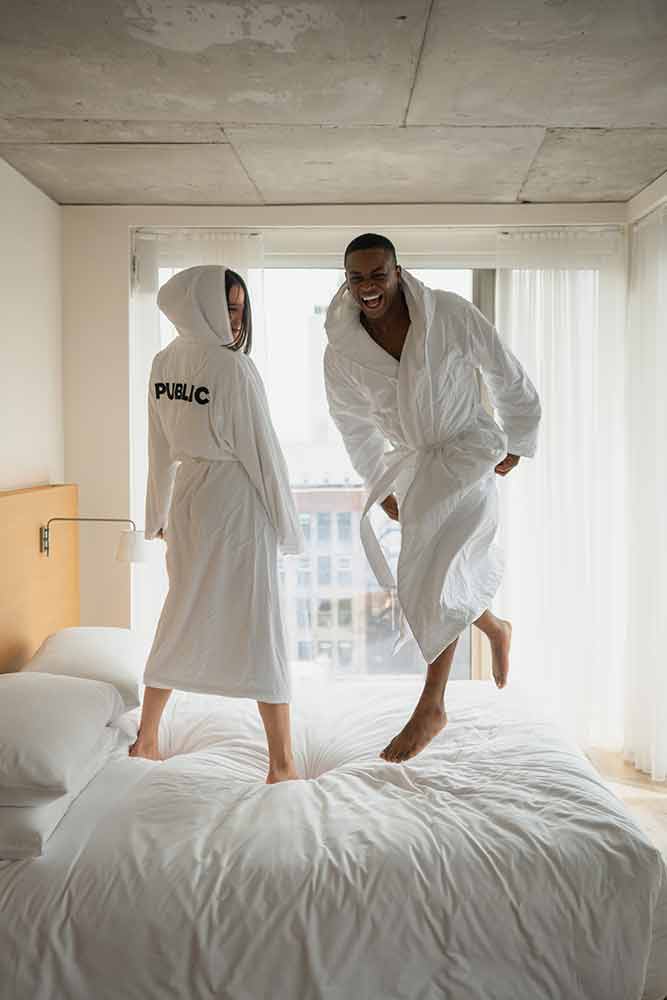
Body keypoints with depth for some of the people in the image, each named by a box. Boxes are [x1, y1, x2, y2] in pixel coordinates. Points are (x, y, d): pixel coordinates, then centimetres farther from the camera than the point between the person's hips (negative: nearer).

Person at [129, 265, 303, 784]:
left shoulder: (164, 363, 6)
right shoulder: (234, 366, -15)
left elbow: (160, 447, 13)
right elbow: (261, 449, -12)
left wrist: (160, 513, 21)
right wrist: (287, 524, -5)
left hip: (188, 496, 7)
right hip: (236, 497, -7)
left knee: (184, 615, 18)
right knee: (258, 624, -1)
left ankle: (146, 739, 29)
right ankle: (282, 763, 7)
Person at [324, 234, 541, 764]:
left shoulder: (449, 313, -18)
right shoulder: (341, 352, -9)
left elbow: (508, 377, -4)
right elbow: (355, 427, 8)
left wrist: (517, 444, 5)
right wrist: (382, 488, 14)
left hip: (466, 451, -5)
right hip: (410, 462, 5)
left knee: (432, 571, -16)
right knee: (431, 573, 14)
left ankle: (431, 706, -2)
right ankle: (496, 628, 46)